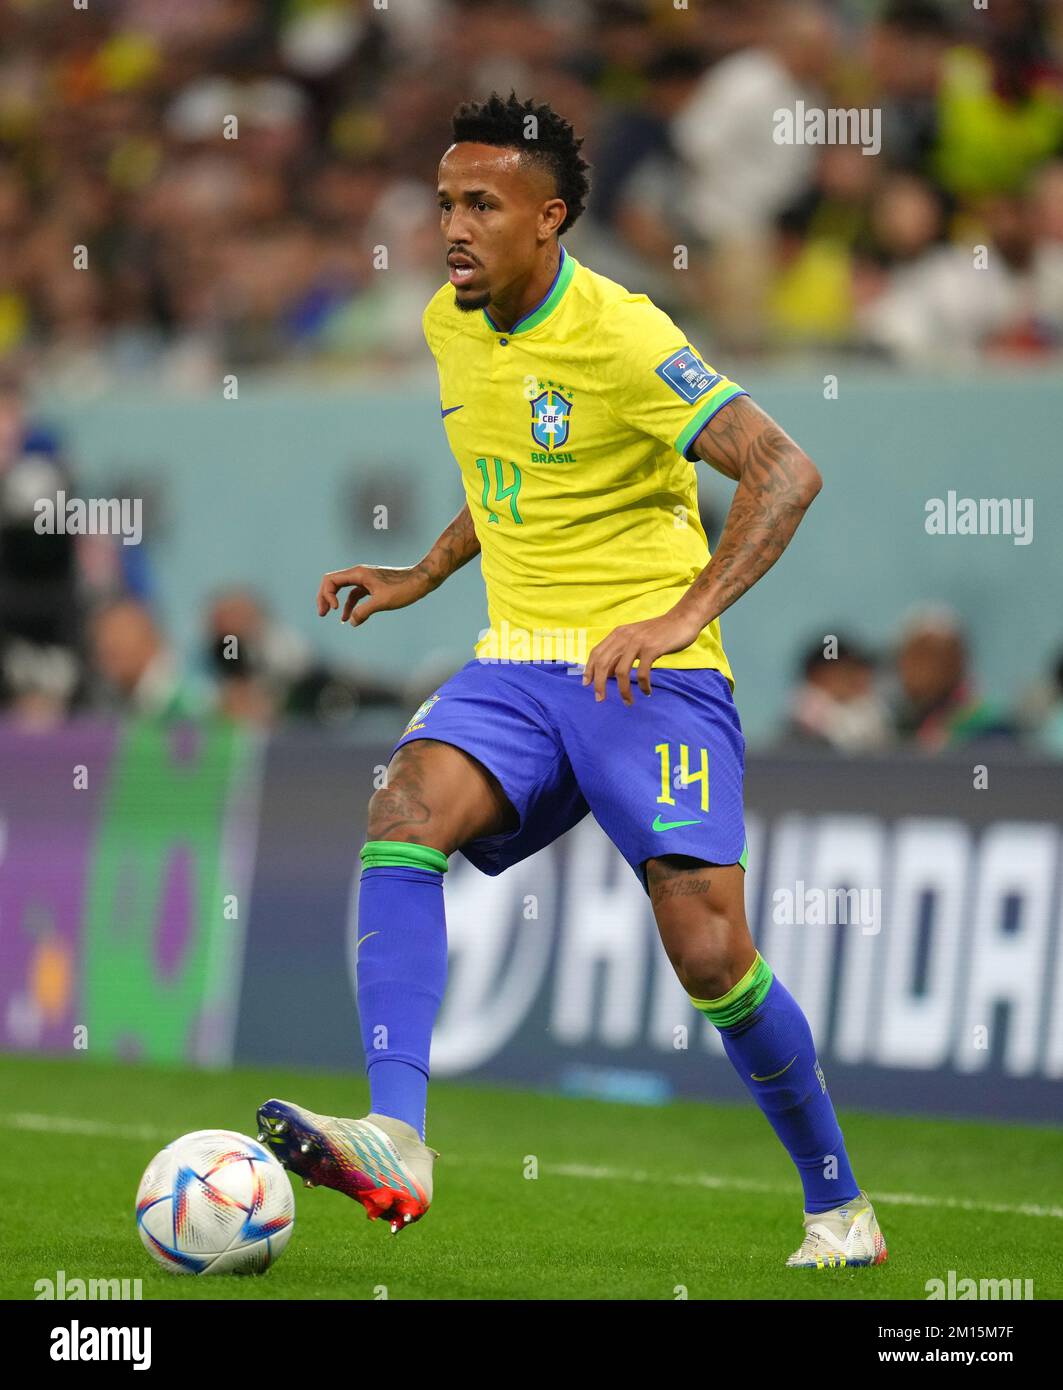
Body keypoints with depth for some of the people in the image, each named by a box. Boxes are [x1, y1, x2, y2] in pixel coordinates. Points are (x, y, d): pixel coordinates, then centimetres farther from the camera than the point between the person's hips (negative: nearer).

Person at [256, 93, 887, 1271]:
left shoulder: (620, 337, -14)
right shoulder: (449, 327, 9)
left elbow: (784, 471, -19)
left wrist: (682, 615, -28)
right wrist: (421, 578, 20)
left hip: (651, 675, -6)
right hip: (518, 665, 6)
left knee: (711, 958, -12)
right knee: (403, 816, -24)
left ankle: (839, 1207, 11)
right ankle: (395, 1143, -34)